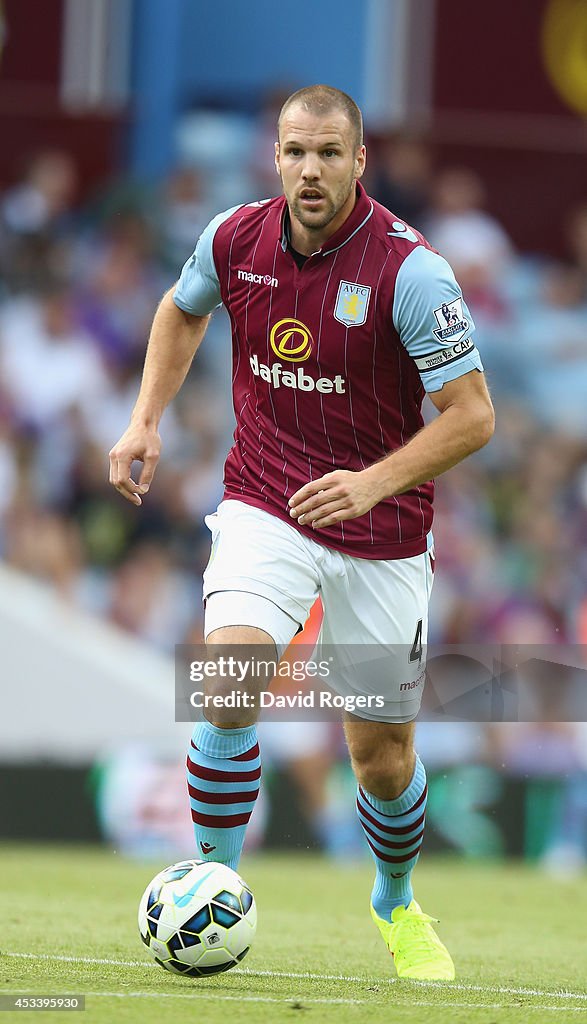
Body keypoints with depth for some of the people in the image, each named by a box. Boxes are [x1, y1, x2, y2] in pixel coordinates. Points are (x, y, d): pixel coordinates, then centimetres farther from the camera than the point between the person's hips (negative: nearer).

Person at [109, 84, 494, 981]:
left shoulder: (410, 270, -19)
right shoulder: (234, 239, -6)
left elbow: (472, 414, -17)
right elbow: (183, 310, 18)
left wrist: (376, 481, -29)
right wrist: (146, 419, 7)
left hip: (380, 533, -2)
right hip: (264, 507, 2)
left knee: (382, 757, 6)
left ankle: (397, 905, 36)